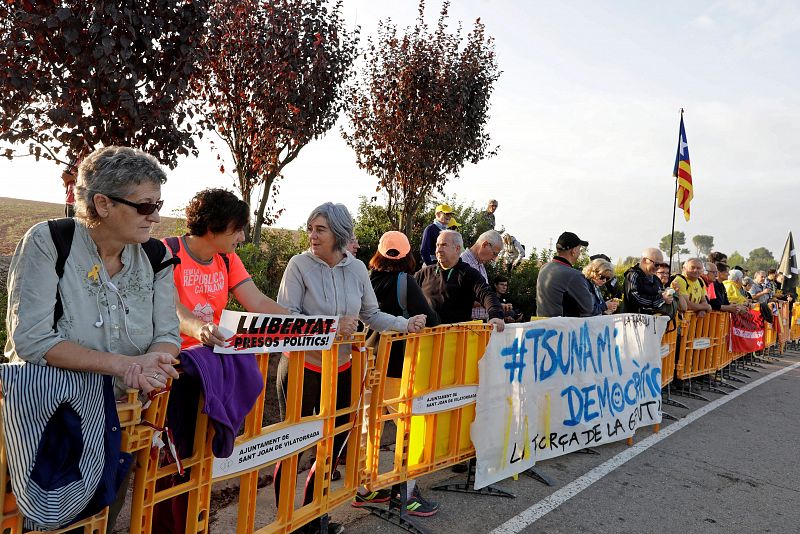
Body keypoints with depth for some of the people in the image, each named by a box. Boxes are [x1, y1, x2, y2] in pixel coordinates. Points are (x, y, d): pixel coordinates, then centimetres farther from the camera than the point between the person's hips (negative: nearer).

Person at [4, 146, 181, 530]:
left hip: (117, 415, 7)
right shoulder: (49, 241, -18)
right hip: (48, 413, -6)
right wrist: (124, 364, -33)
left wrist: (152, 363, -30)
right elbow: (30, 339, -26)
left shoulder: (155, 255, -4)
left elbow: (167, 336, -4)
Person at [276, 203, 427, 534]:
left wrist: (405, 324, -8)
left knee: (334, 444, 15)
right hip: (301, 368, -4)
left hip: (340, 370, 5)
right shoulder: (300, 264, -12)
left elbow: (372, 314, 6)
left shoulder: (357, 269, 0)